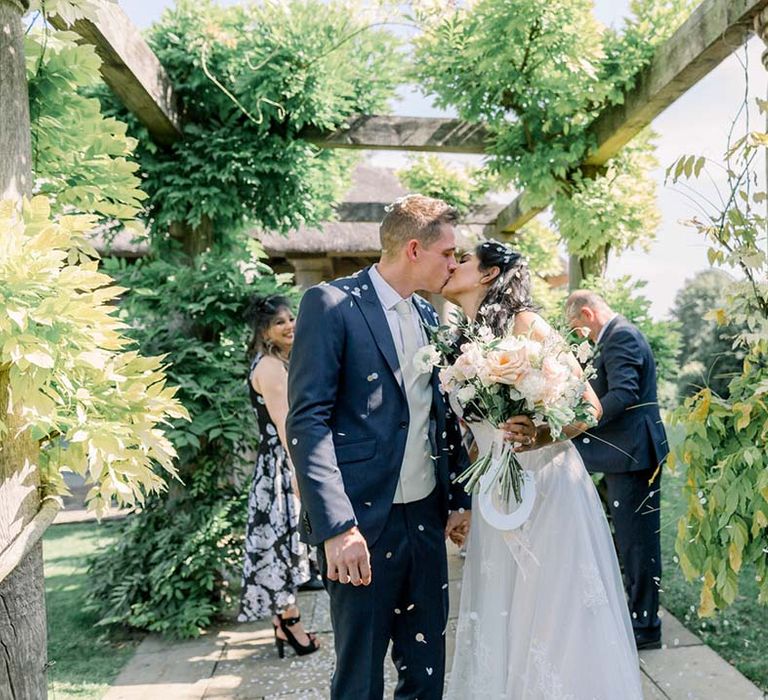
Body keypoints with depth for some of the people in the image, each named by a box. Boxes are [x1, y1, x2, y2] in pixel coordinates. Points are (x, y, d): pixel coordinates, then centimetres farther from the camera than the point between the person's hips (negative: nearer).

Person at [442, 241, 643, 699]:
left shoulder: (526, 325, -11)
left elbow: (590, 406, -11)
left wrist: (539, 435, -28)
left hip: (549, 490, -5)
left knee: (558, 622, 3)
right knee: (500, 623, 13)